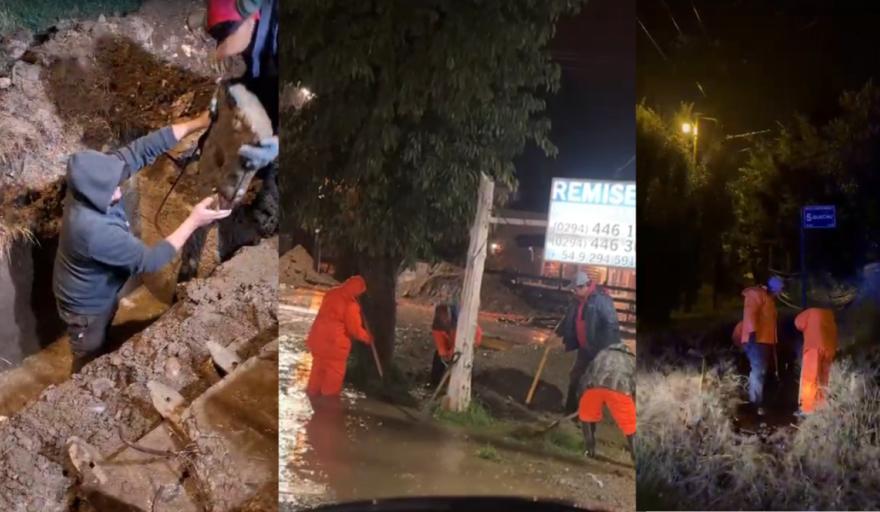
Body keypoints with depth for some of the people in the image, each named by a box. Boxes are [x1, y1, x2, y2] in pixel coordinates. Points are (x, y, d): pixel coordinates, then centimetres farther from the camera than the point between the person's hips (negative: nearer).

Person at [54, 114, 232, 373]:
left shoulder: (94, 178, -23)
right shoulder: (93, 230, -45)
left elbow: (144, 148, -20)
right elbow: (149, 260, -36)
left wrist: (197, 124, -25)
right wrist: (193, 222, -35)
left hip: (102, 293, 8)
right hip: (87, 306, -8)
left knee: (101, 347, 34)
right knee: (89, 361, 20)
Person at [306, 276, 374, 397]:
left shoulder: (332, 294, 5)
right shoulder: (351, 305, -17)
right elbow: (354, 329, -11)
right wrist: (367, 337, 5)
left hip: (317, 336, 8)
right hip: (334, 341, -8)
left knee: (319, 366, 23)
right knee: (335, 371, 9)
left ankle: (313, 393, 35)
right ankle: (330, 395, 17)